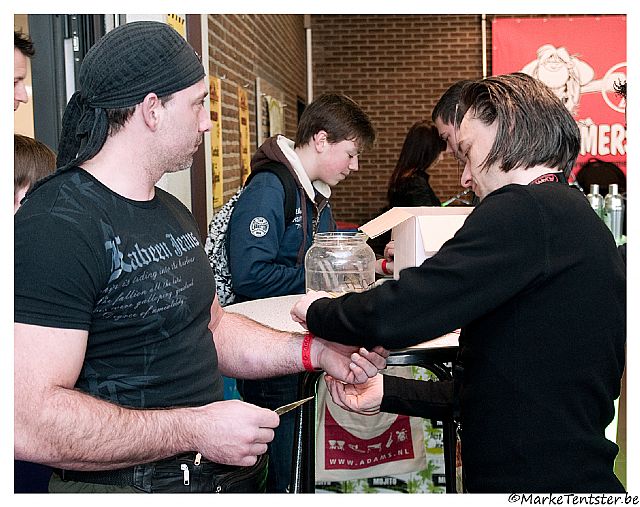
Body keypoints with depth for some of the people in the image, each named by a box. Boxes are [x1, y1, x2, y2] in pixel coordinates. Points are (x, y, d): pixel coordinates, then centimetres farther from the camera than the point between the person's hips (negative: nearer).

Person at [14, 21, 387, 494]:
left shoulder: (172, 212, 11)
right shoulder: (57, 224, -22)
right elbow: (27, 423, -29)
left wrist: (315, 351, 2)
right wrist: (196, 429, -26)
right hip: (114, 485, -9)